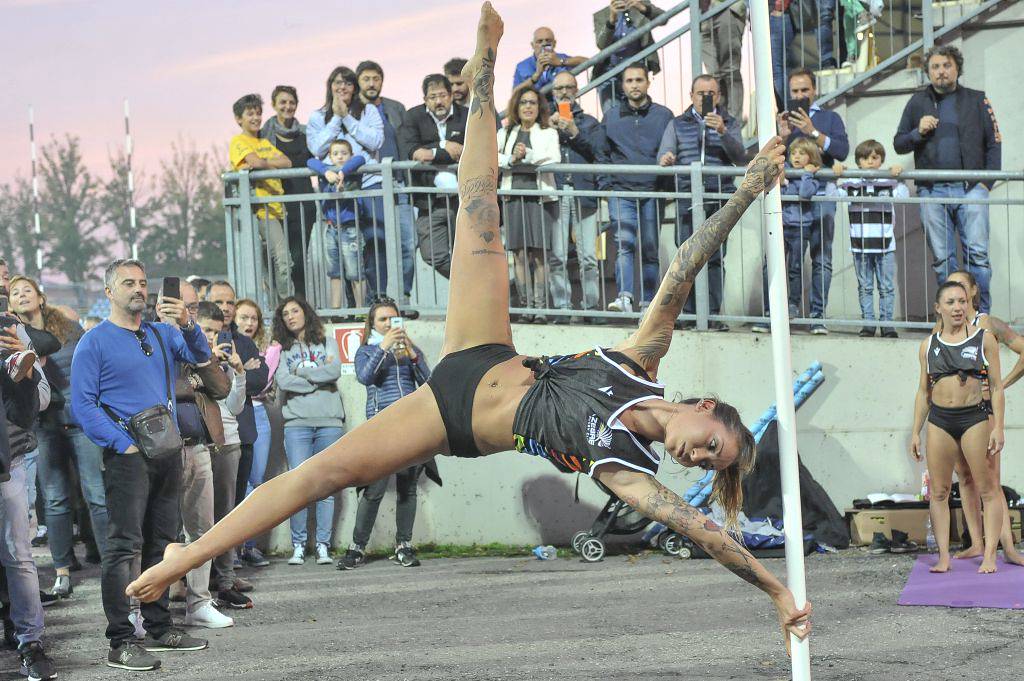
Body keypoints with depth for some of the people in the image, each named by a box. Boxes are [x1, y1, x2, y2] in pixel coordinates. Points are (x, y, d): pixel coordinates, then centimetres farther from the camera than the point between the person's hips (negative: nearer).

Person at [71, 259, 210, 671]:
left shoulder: (161, 334, 14)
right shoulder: (95, 342, -3)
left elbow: (200, 357, 3)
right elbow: (83, 405, -8)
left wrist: (186, 324, -15)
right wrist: (123, 444, -15)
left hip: (167, 452, 6)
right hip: (127, 455, -6)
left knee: (162, 542, 12)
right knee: (124, 545, -11)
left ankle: (159, 629, 21)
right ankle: (120, 643, -12)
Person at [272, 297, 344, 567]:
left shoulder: (327, 343, 14)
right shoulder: (281, 349, 12)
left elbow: (335, 371, -3)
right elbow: (282, 381, -5)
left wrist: (302, 372, -2)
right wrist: (319, 379, -4)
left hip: (329, 422, 1)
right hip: (297, 423, -1)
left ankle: (323, 546, 2)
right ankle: (298, 546, -2)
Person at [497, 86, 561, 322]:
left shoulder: (548, 133, 11)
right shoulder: (506, 133, 19)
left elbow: (554, 157, -6)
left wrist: (528, 154, -13)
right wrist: (511, 159, -10)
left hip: (540, 195, -2)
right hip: (514, 195, 2)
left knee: (539, 254, -6)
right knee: (520, 254, -3)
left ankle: (540, 307, -5)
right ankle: (526, 305, 0)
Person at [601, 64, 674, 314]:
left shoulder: (663, 115, 11)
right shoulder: (611, 116, 15)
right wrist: (605, 184, 7)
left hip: (652, 192, 0)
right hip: (621, 190, 0)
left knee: (650, 250, 3)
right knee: (625, 245, -16)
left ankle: (648, 302, 9)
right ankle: (624, 297, -28)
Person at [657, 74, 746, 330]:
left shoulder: (729, 124, 16)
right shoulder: (677, 124, 18)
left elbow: (740, 157, 1)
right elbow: (664, 154, 5)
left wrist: (723, 132, -15)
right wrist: (665, 159, -19)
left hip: (718, 198, 0)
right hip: (687, 199, 0)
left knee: (715, 258, -7)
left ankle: (712, 315, -4)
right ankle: (691, 315, -3)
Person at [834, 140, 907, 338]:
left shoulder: (888, 182, 1)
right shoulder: (851, 183, 4)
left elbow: (903, 196, -9)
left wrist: (898, 177, -20)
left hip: (885, 245, -1)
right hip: (860, 245, 1)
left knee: (887, 287, 3)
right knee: (865, 287, 7)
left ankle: (887, 323, 9)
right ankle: (868, 323, 13)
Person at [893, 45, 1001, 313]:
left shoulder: (977, 100, 10)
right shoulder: (918, 102, 14)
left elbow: (994, 143, 8)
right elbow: (899, 144, 16)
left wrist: (987, 182, -3)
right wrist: (918, 132, -4)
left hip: (971, 190, -2)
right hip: (932, 191, 2)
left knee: (977, 253, -11)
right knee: (942, 259, 2)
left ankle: (981, 314, -7)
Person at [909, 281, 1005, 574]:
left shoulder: (984, 339, 2)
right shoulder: (928, 345, 9)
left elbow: (997, 386, 1)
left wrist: (998, 427, -7)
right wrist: (915, 432, 10)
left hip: (974, 418, -3)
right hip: (939, 420, 3)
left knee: (988, 489, -2)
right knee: (938, 492, 2)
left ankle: (989, 555, 1)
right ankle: (944, 556, 7)